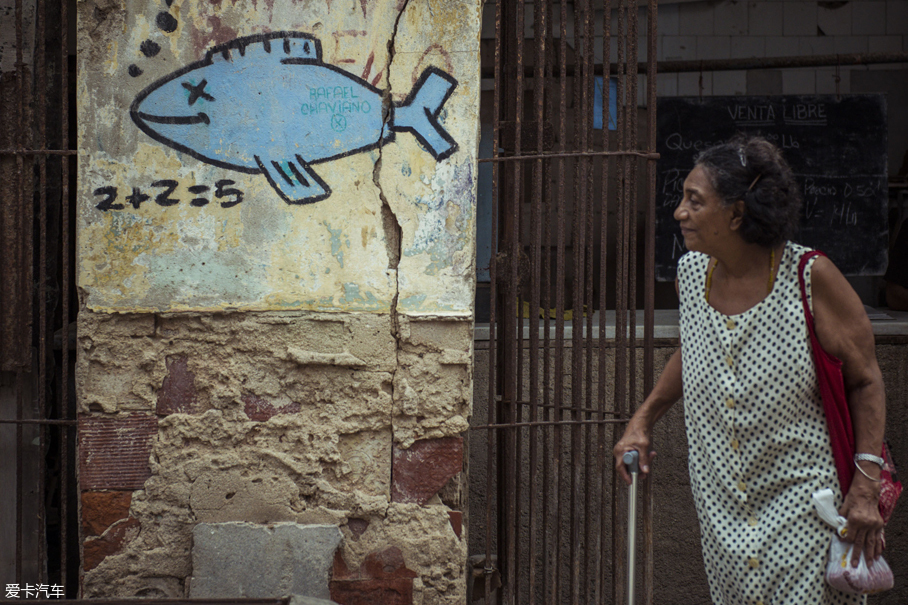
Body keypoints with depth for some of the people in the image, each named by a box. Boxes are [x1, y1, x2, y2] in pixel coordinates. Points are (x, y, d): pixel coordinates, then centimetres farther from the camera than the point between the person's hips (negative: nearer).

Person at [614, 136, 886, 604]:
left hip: (802, 502, -5)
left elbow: (865, 381, -8)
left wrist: (866, 486, -13)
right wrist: (642, 421, 14)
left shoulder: (809, 277, -17)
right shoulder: (690, 273, -2)